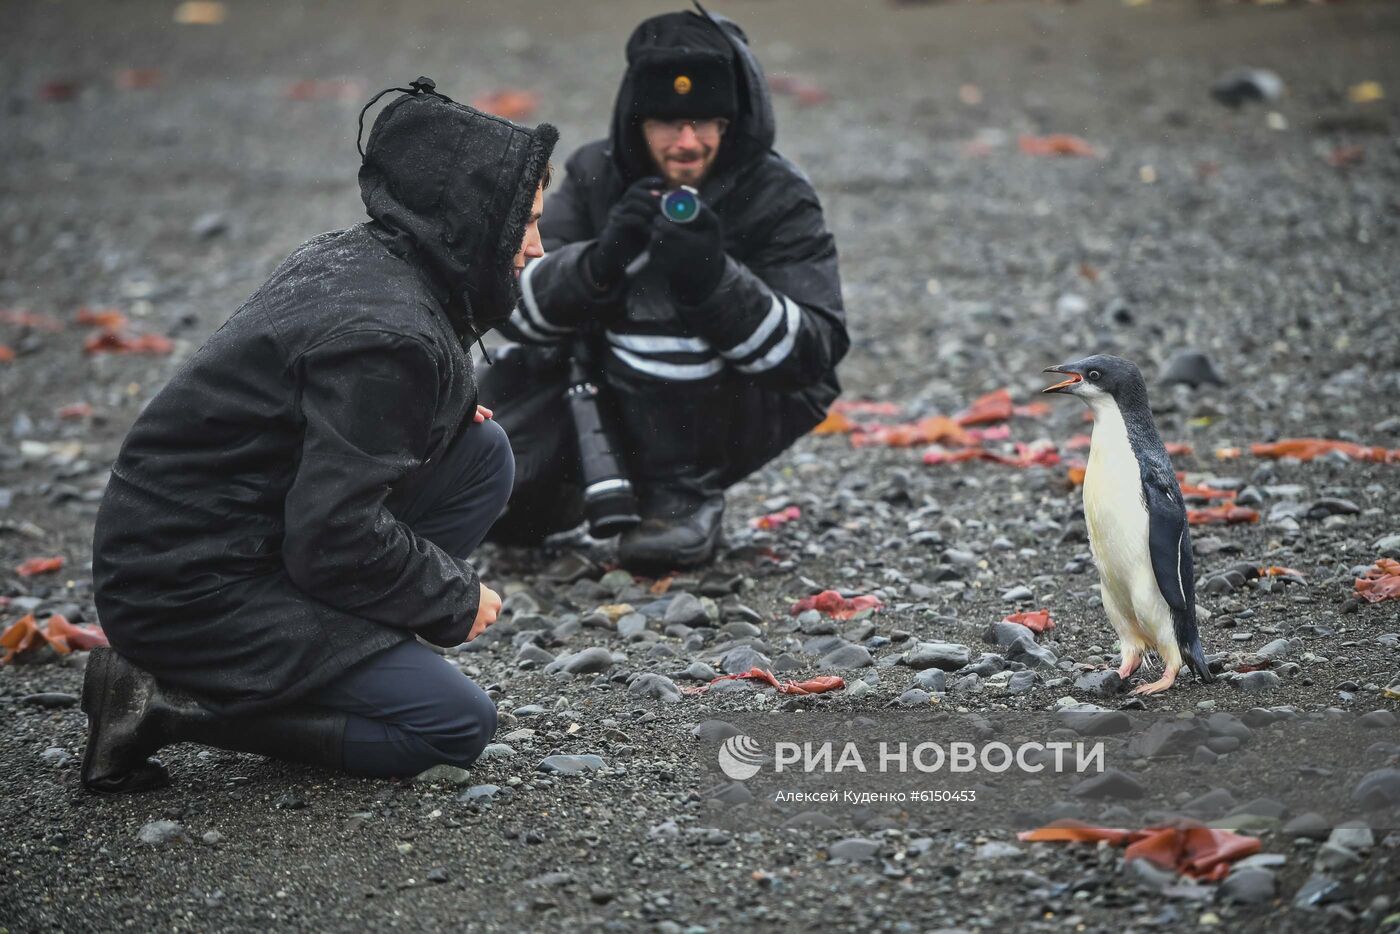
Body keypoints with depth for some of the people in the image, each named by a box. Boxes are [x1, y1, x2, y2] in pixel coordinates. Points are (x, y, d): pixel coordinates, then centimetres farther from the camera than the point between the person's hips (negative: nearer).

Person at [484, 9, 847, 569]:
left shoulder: (778, 200, -13)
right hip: (605, 404, 3)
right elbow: (516, 307, -14)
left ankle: (688, 500, -15)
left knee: (673, 314, -31)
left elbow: (814, 352, -23)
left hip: (734, 415, -3)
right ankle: (564, 492, 17)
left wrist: (714, 280, -40)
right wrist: (601, 260, -35)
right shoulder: (595, 175, -5)